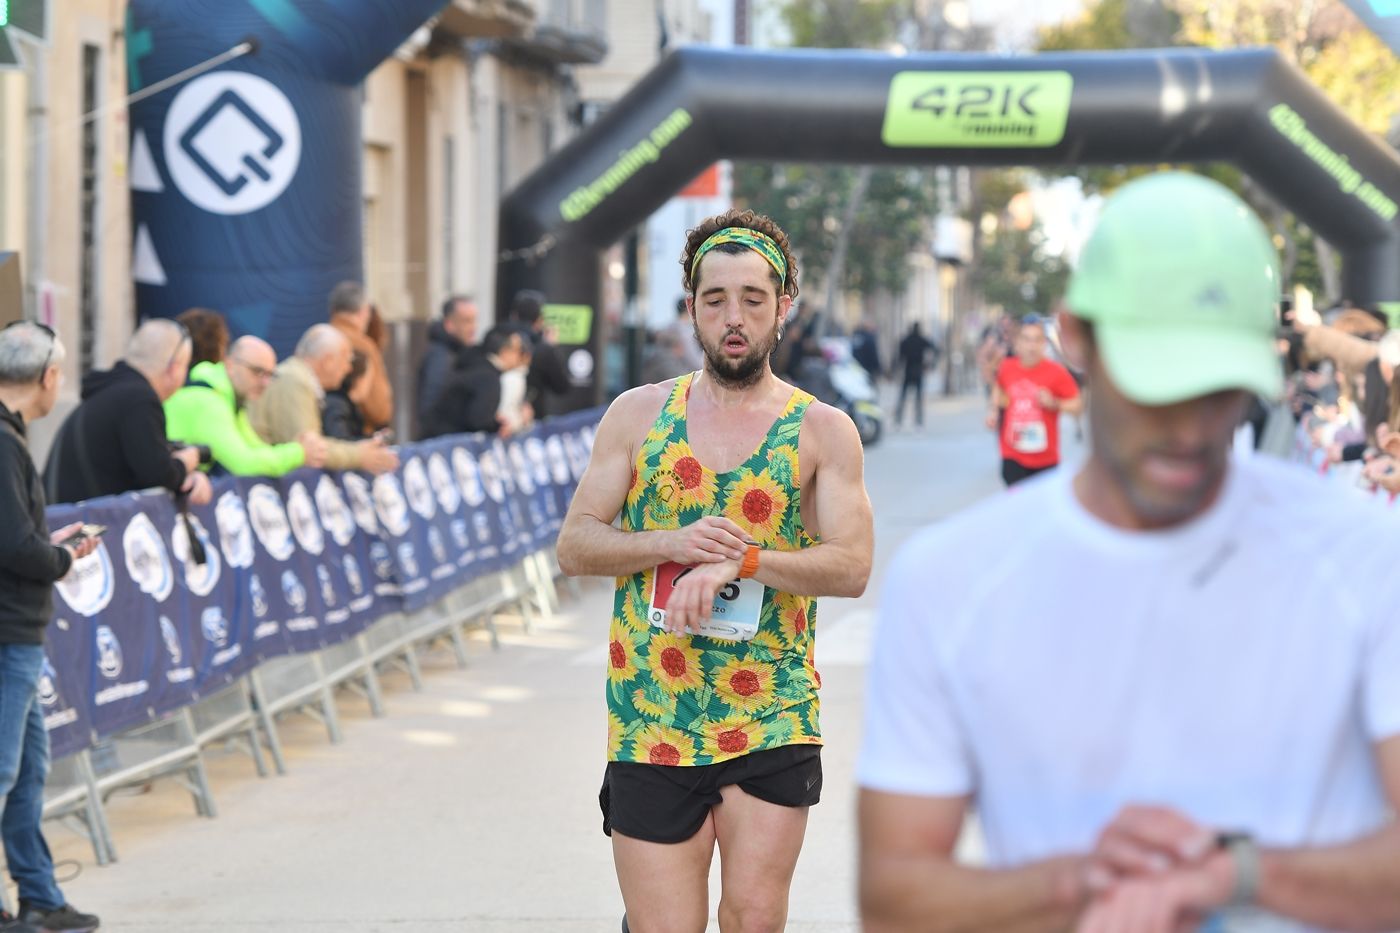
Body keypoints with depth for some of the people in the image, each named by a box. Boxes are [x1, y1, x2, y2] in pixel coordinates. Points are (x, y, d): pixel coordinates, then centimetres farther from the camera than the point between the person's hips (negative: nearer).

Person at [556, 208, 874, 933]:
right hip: (650, 722, 1)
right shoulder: (638, 415, 7)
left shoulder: (821, 431, 3)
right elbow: (574, 546, 3)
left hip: (772, 726, -1)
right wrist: (674, 545, -14)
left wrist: (741, 560, -21)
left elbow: (851, 568, -7)